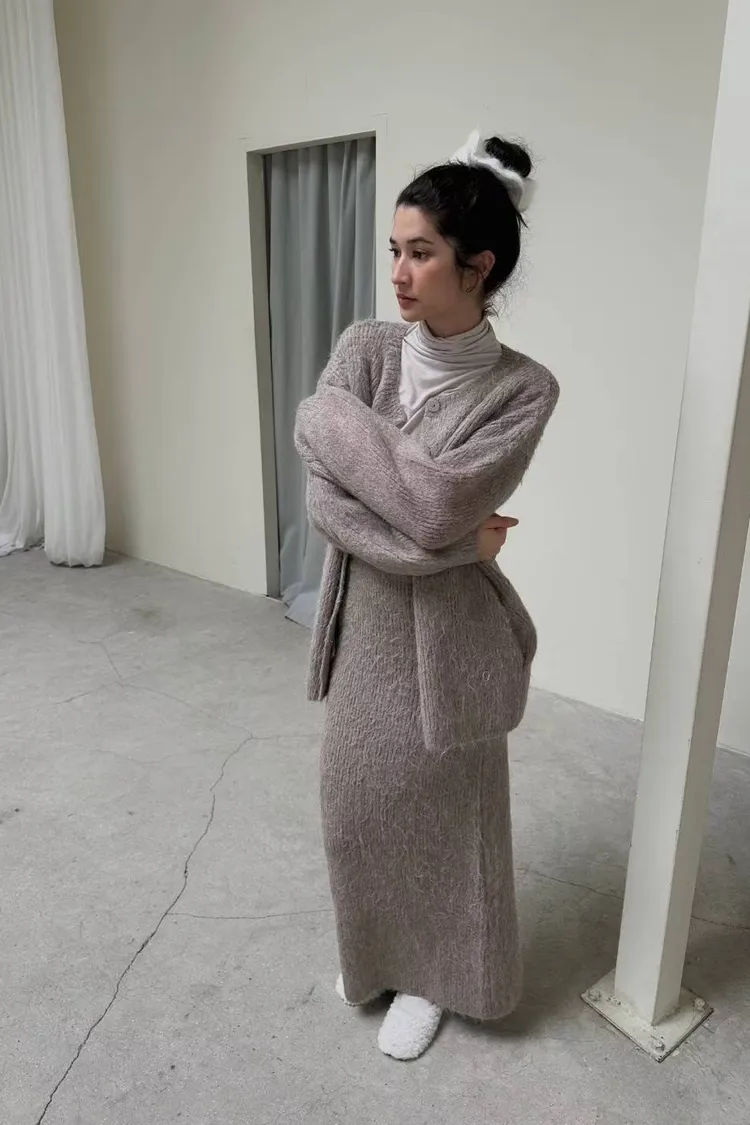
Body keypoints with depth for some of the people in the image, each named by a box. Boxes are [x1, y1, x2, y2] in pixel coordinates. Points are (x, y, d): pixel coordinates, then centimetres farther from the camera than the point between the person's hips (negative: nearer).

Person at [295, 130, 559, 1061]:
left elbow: (436, 502, -26)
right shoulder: (364, 349, -5)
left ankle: (429, 976, 41)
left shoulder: (522, 388, -13)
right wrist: (449, 544, -20)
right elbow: (323, 500, -13)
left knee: (439, 808, 13)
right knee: (356, 800, 18)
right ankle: (375, 955, 47)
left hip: (447, 633, -3)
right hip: (364, 620, 4)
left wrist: (332, 416, -18)